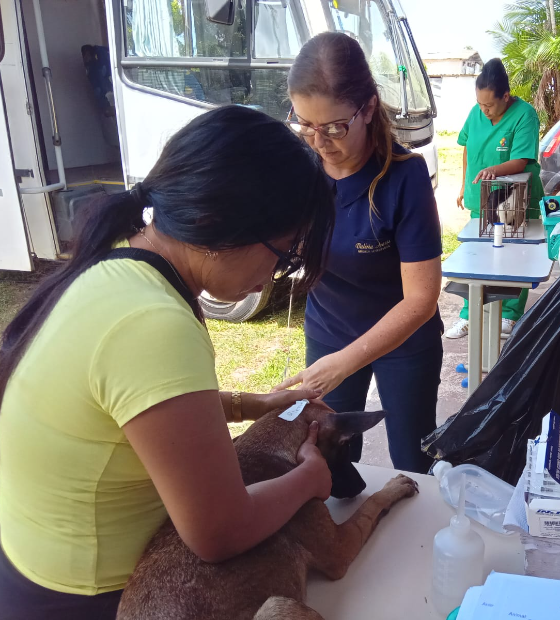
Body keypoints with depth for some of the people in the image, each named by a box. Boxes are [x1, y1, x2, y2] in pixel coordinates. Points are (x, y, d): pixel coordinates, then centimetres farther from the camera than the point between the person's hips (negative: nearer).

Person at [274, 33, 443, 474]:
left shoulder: (404, 177, -26)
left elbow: (421, 298, -25)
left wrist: (344, 362, -32)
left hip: (403, 340, -3)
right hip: (327, 333, 3)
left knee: (411, 467, 15)